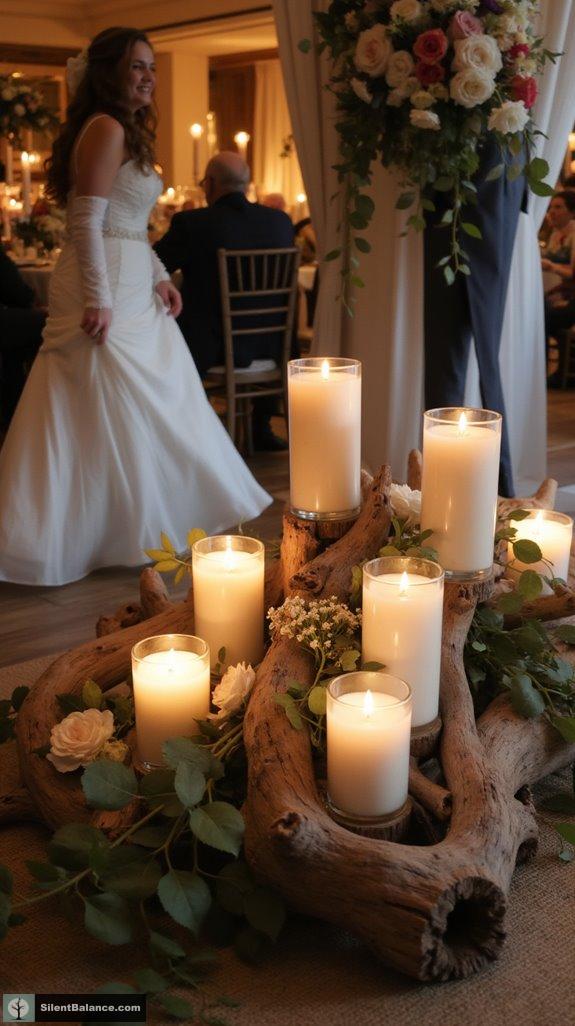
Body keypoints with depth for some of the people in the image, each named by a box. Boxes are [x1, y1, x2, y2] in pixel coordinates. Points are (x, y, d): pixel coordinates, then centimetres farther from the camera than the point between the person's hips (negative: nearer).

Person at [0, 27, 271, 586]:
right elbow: (87, 222, -20)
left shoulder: (127, 131, 19)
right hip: (107, 292, -10)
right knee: (107, 411, -6)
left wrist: (159, 277, 13)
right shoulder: (106, 129, -12)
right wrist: (98, 300, -24)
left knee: (153, 407, 15)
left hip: (133, 290, 10)